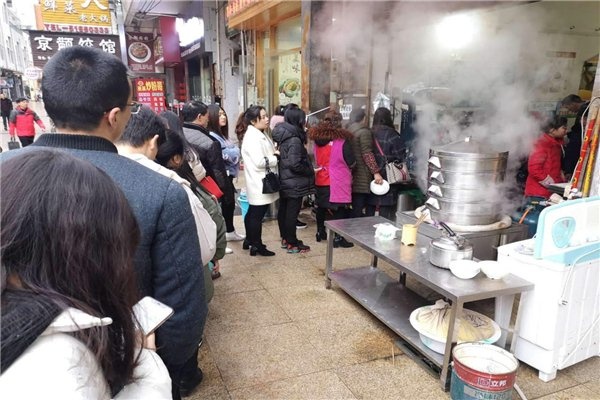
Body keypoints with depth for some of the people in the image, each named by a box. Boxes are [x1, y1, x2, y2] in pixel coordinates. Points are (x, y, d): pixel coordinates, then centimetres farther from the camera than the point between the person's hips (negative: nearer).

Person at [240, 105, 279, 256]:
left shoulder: (260, 134, 12)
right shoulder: (252, 137, -20)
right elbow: (260, 162, -26)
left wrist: (274, 153, 2)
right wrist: (276, 158, -12)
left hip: (261, 182, 10)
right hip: (259, 183, -10)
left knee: (253, 213, 20)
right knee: (257, 215, 1)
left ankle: (249, 240, 33)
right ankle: (257, 246, 12)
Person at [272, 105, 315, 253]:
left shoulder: (282, 137, 7)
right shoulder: (294, 140, -20)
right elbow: (295, 165, -25)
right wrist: (311, 172, -11)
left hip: (284, 181, 9)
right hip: (295, 183, -9)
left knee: (283, 210, 16)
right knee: (292, 213, -1)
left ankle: (285, 239, 30)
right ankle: (292, 244, 9)